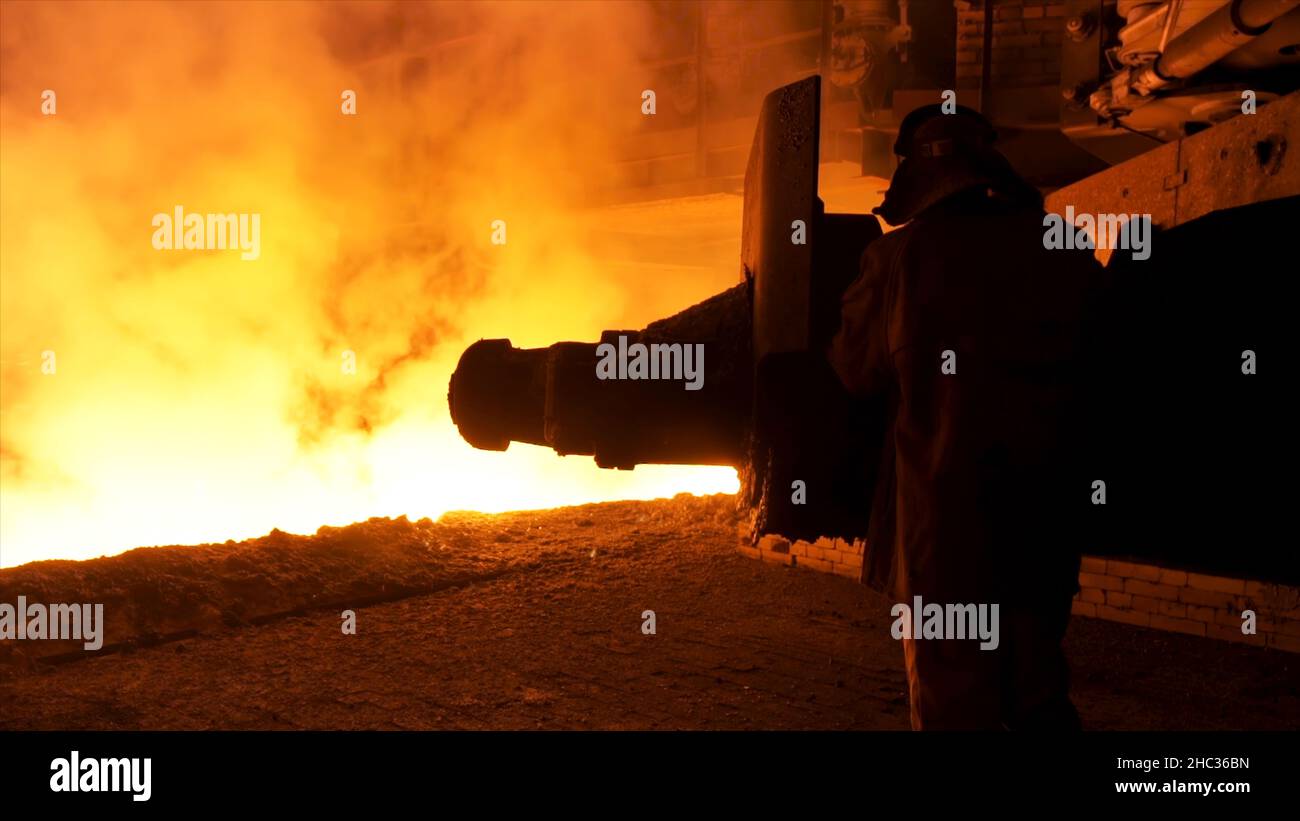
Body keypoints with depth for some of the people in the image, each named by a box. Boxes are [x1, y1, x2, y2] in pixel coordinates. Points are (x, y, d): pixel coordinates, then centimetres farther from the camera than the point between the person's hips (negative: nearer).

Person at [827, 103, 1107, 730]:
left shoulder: (900, 256, -10)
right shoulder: (1064, 248, 0)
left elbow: (857, 370, 0)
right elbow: (1100, 362, 10)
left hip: (943, 513, -4)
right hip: (1046, 513, 4)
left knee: (952, 698, 4)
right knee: (1038, 689, 17)